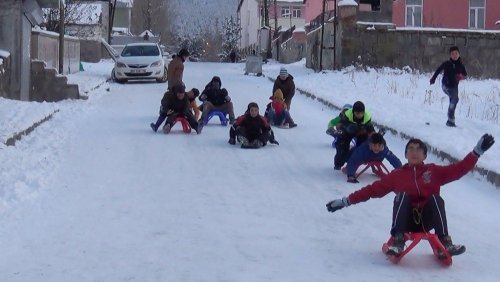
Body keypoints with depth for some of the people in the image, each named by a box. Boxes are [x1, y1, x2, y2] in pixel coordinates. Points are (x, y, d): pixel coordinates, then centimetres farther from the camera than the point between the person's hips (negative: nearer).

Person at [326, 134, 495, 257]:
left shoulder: (434, 171, 13)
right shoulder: (397, 175, 13)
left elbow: (459, 169, 3)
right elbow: (373, 189, 10)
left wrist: (478, 151, -8)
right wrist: (346, 201, 5)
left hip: (427, 220, 0)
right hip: (406, 219, 0)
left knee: (436, 198, -27)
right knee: (402, 194, -27)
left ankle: (445, 243, -28)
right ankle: (397, 242, -33)